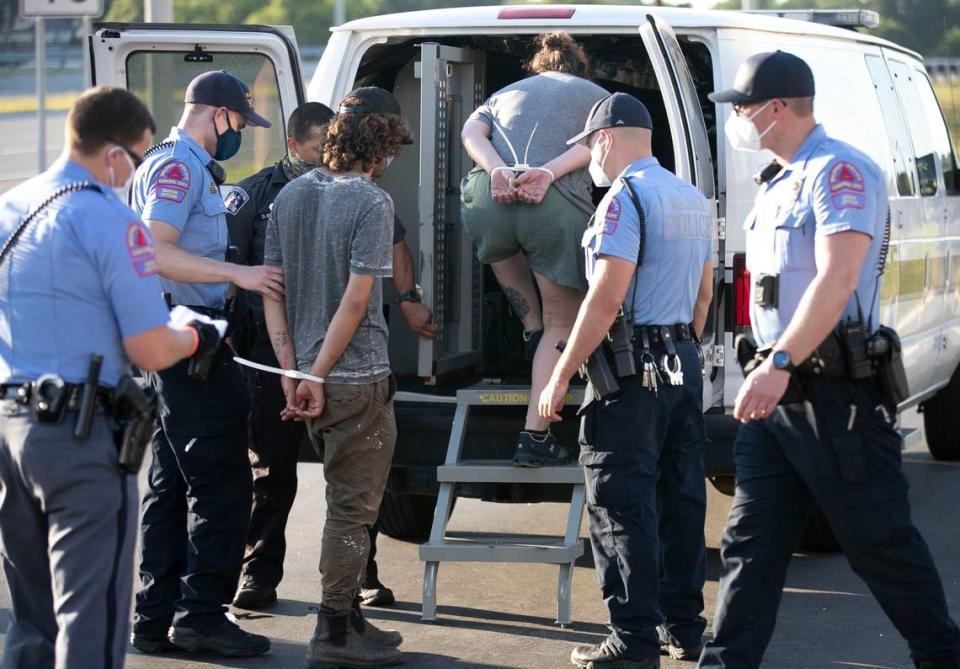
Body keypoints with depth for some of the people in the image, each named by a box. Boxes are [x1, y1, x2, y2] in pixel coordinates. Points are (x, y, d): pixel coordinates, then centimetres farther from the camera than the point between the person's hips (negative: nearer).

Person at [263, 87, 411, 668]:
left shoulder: (291, 195, 9)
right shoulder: (372, 203, -13)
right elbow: (356, 300, -18)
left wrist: (292, 369, 5)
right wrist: (317, 377, -14)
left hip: (314, 376, 7)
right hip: (357, 377, -7)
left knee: (346, 502, 19)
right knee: (354, 507, 1)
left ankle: (348, 618, 26)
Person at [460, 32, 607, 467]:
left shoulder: (505, 94, 34)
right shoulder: (596, 96, 29)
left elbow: (471, 132, 12)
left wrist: (498, 171, -4)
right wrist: (549, 173, -7)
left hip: (487, 197, 2)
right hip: (557, 203, -2)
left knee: (502, 248, 40)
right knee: (562, 322, 11)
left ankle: (532, 331, 31)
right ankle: (535, 436, 3)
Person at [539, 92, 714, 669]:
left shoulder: (626, 196, -13)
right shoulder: (694, 200, 15)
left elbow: (606, 300, -20)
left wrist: (560, 378, -17)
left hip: (633, 367, -9)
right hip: (684, 365, 9)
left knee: (621, 508, -6)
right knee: (680, 500, 13)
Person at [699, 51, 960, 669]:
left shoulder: (841, 171, -13)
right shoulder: (779, 184, 16)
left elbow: (836, 280, -25)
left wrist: (781, 363, -33)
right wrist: (771, 369, 18)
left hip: (837, 393, -9)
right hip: (779, 392, 9)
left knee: (880, 542, 0)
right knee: (750, 542, 5)